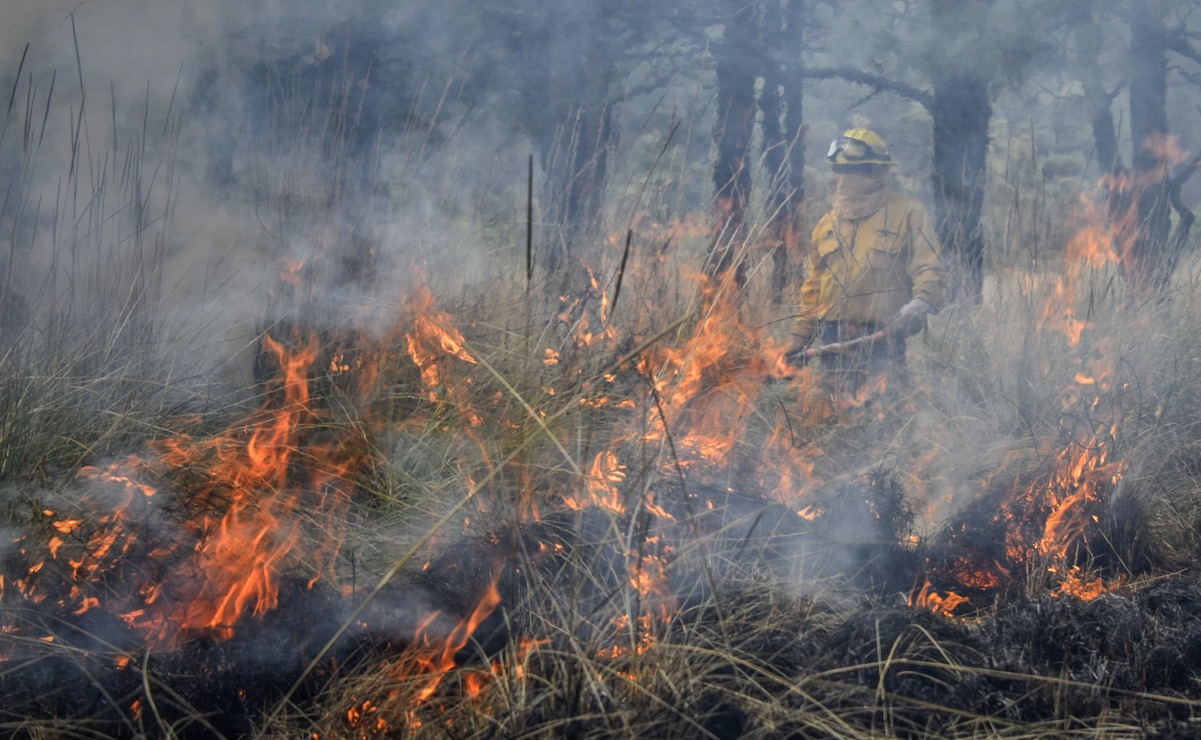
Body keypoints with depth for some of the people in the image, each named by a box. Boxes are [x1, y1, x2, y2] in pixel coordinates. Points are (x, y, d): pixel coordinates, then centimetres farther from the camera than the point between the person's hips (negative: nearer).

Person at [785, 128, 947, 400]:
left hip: (881, 340, -5)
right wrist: (801, 336, 18)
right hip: (833, 344, 5)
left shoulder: (907, 214, 3)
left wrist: (919, 305, -24)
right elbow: (814, 285, 23)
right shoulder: (829, 223, 18)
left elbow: (930, 269, -5)